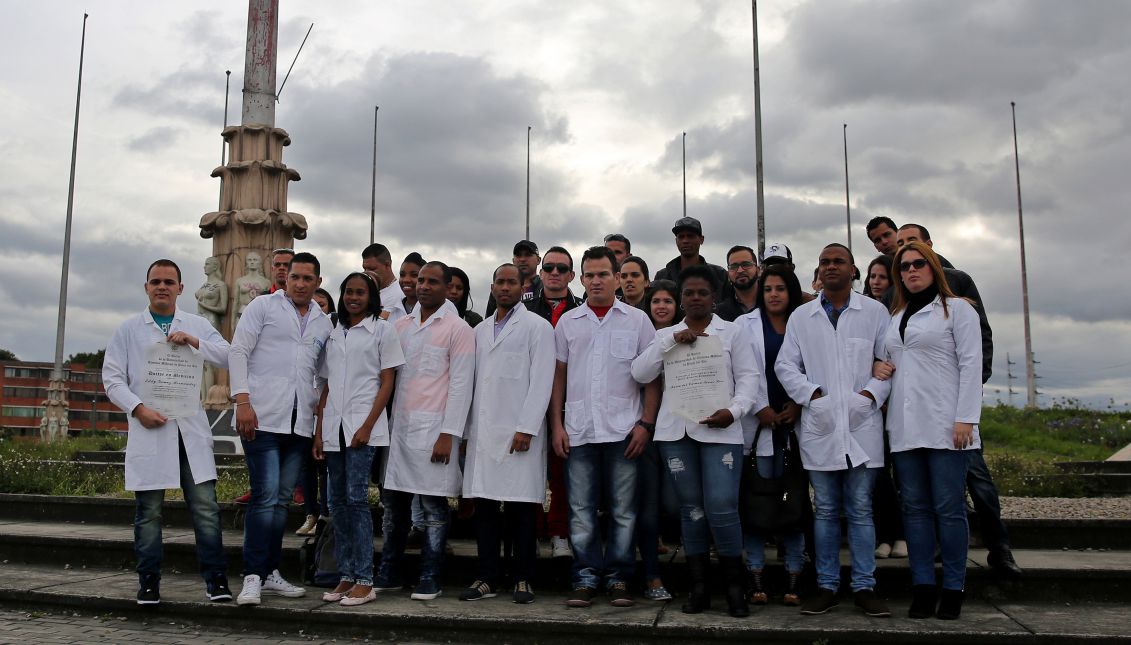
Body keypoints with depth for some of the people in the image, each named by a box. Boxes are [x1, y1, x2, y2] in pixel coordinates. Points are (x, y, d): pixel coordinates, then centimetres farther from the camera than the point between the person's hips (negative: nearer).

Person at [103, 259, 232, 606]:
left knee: (206, 508, -2)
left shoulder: (197, 326, 13)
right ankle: (149, 582, 15)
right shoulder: (129, 329, 10)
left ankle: (216, 578, 4)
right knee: (149, 511, 4)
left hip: (191, 431, 1)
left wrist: (195, 342, -11)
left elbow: (228, 357, 3)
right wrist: (138, 408, -9)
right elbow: (112, 377, 5)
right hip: (149, 430, -1)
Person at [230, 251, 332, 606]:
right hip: (262, 417, -5)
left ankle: (270, 572, 17)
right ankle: (253, 576, -2)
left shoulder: (323, 323, 16)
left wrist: (319, 412, 8)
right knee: (265, 496, -9)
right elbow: (238, 351, -2)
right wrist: (243, 401, -12)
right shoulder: (263, 306, 3)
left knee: (282, 499, 9)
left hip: (300, 423, 5)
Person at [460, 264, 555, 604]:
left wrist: (526, 429, -14)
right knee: (484, 506, 6)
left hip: (519, 431, -5)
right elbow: (473, 381, 17)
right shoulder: (480, 330, 18)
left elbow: (541, 381, -6)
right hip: (483, 432, 5)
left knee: (522, 509, -1)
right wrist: (468, 429, 9)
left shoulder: (537, 327, 1)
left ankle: (523, 580, 8)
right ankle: (487, 579, 13)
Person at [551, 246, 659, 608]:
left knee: (623, 511, 4)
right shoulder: (568, 322, 11)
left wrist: (646, 423, -5)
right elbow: (558, 375, 12)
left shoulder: (637, 320, 6)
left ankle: (619, 578, 14)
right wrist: (556, 425, 4)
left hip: (623, 430, -1)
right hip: (578, 431, 2)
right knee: (581, 510, 4)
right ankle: (586, 578, 14)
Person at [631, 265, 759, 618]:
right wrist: (670, 340, -6)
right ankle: (699, 587, 16)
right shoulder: (665, 335, 15)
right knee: (691, 508, 7)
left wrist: (733, 410, -14)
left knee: (722, 508, -11)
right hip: (675, 431, 3)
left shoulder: (733, 332, 8)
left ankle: (735, 586, 6)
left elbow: (748, 377, 3)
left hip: (719, 430, -3)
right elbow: (640, 373, 3)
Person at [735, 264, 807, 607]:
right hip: (757, 423, -1)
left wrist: (800, 405, -8)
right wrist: (760, 409, -7)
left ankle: (794, 577, 9)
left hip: (794, 422, 1)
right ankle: (756, 575, 6)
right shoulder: (745, 324, 8)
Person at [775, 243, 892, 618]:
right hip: (819, 426, 1)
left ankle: (864, 587, 12)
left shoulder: (875, 312, 6)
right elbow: (785, 366, 7)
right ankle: (826, 587, 15)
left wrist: (870, 395, -10)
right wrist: (814, 395, -6)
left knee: (861, 509, 4)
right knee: (825, 510, 7)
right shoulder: (801, 317, 10)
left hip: (862, 425, -1)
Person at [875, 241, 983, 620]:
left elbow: (970, 364, -3)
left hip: (944, 425, -5)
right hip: (904, 427, 5)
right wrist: (878, 366, 1)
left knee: (949, 508, -2)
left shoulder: (957, 309, 4)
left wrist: (966, 419, -12)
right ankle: (923, 587, 11)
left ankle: (953, 589, 6)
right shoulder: (894, 317, 18)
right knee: (915, 507, 5)